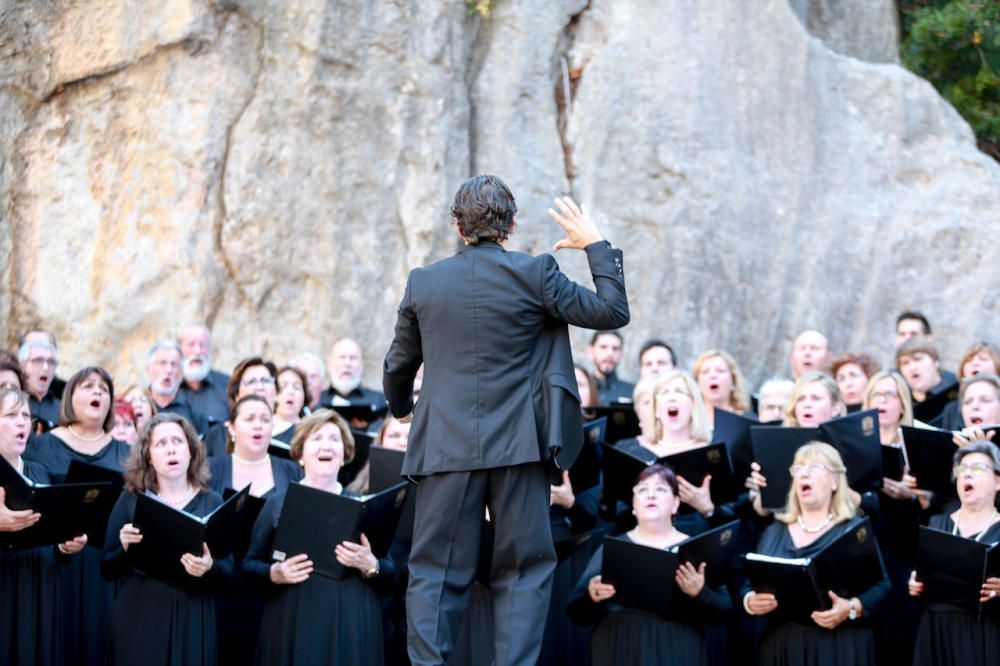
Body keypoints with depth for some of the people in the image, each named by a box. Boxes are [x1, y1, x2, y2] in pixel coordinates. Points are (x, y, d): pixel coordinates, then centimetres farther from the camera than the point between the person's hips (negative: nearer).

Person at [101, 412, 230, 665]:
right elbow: (107, 569, 5)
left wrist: (210, 568, -18)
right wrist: (125, 549, -14)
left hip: (192, 619, 0)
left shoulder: (211, 502, 5)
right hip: (138, 617, 0)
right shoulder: (131, 499, 4)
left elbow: (228, 567, 2)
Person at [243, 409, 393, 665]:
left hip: (352, 626, 1)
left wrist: (369, 565, -13)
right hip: (292, 625, -1)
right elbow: (249, 563, 7)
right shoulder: (278, 504, 7)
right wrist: (273, 574, -12)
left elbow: (391, 571, 7)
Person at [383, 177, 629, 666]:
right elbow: (612, 312, 0)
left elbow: (398, 366, 15)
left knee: (435, 571, 5)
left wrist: (401, 408, 36)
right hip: (516, 446, -1)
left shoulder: (423, 283, 4)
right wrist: (595, 246, 10)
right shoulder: (535, 274, -5)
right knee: (523, 570, 7)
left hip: (445, 446, 1)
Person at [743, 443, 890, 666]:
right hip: (782, 647, 4)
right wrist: (750, 602, -9)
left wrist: (851, 609, -21)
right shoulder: (774, 532, 15)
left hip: (840, 647, -4)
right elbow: (749, 587, 13)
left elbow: (880, 585, -5)